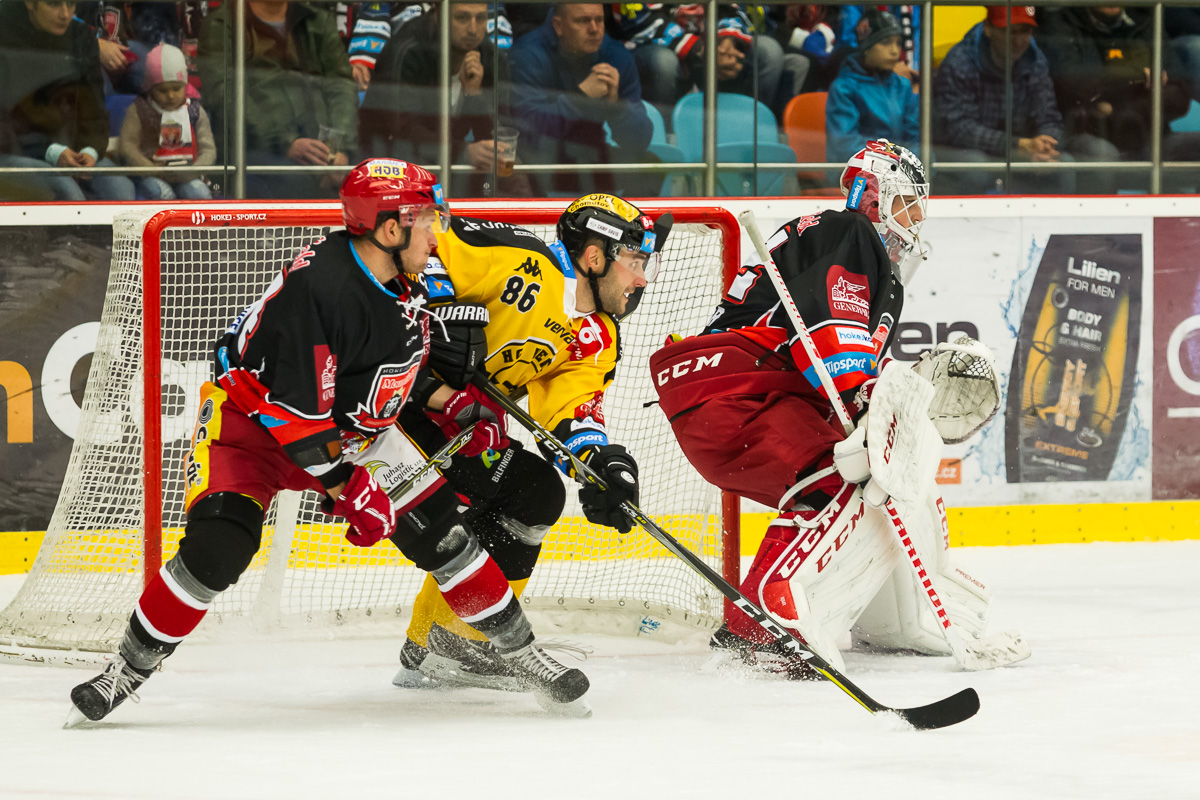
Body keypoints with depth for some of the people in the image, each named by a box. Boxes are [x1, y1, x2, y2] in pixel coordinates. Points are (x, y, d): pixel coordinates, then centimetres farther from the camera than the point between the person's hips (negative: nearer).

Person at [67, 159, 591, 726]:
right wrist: (347, 490, -27)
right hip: (250, 420, -7)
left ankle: (519, 652, 13)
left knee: (437, 526, -1)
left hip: (352, 429, 7)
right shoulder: (317, 285, -33)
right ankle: (129, 669, -7)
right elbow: (296, 409, -31)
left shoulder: (404, 281, -7)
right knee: (218, 547, -24)